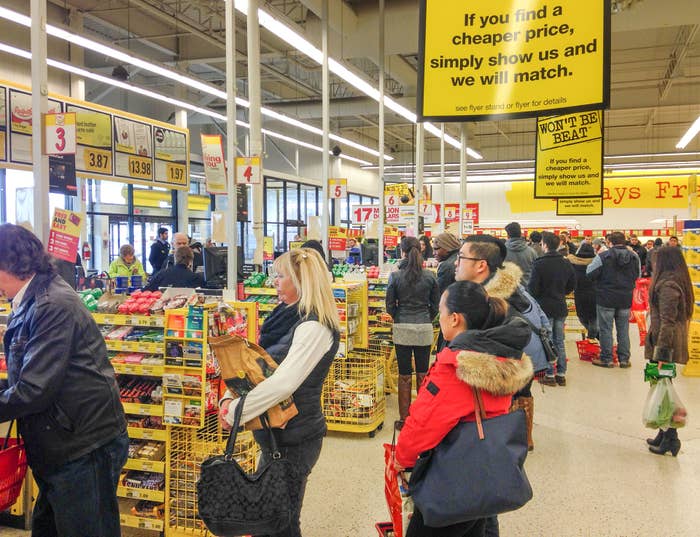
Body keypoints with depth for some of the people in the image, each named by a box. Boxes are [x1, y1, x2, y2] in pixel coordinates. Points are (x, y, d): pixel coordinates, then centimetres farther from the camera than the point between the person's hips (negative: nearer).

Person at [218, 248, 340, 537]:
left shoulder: (313, 328, -21)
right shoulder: (288, 316, 9)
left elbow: (282, 383, -29)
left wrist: (234, 413, -22)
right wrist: (229, 398, -6)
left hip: (294, 438, -9)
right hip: (276, 431, 9)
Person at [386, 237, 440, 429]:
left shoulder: (395, 276, -8)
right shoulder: (430, 276, -3)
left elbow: (390, 305, -2)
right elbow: (435, 305, 5)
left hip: (402, 329, -1)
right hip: (424, 328, 2)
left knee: (404, 375, 7)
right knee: (422, 374, 11)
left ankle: (404, 418, 14)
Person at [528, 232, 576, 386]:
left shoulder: (539, 264, -17)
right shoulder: (566, 263, 2)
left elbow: (532, 288, -16)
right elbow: (572, 285, 10)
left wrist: (536, 298, 4)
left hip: (545, 307, -5)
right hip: (561, 307, 5)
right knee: (559, 342, 14)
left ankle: (550, 375, 8)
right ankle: (561, 374, 19)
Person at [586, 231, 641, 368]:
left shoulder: (603, 257, -15)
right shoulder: (634, 257, 1)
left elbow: (590, 273, -10)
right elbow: (637, 275, 14)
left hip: (606, 299, -4)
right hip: (626, 299, 4)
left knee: (605, 329, 4)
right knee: (623, 329, 12)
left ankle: (607, 358, 8)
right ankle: (624, 358, 16)